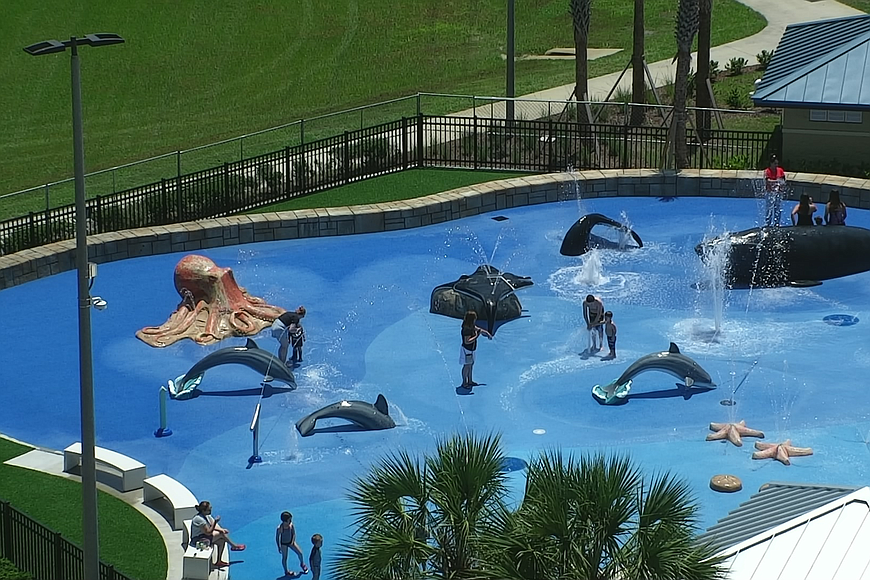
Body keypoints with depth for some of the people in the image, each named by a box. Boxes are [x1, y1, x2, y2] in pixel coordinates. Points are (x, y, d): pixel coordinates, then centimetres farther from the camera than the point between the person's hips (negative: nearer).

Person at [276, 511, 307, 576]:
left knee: (300, 553, 6)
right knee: (284, 558, 9)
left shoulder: (291, 525, -19)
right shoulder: (280, 528, -30)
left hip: (291, 542, 4)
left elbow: (294, 534, -3)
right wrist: (279, 547, -11)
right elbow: (277, 538, -16)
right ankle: (286, 571, 32)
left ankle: (302, 564, 36)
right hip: (283, 544, -4)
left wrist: (293, 542, -12)